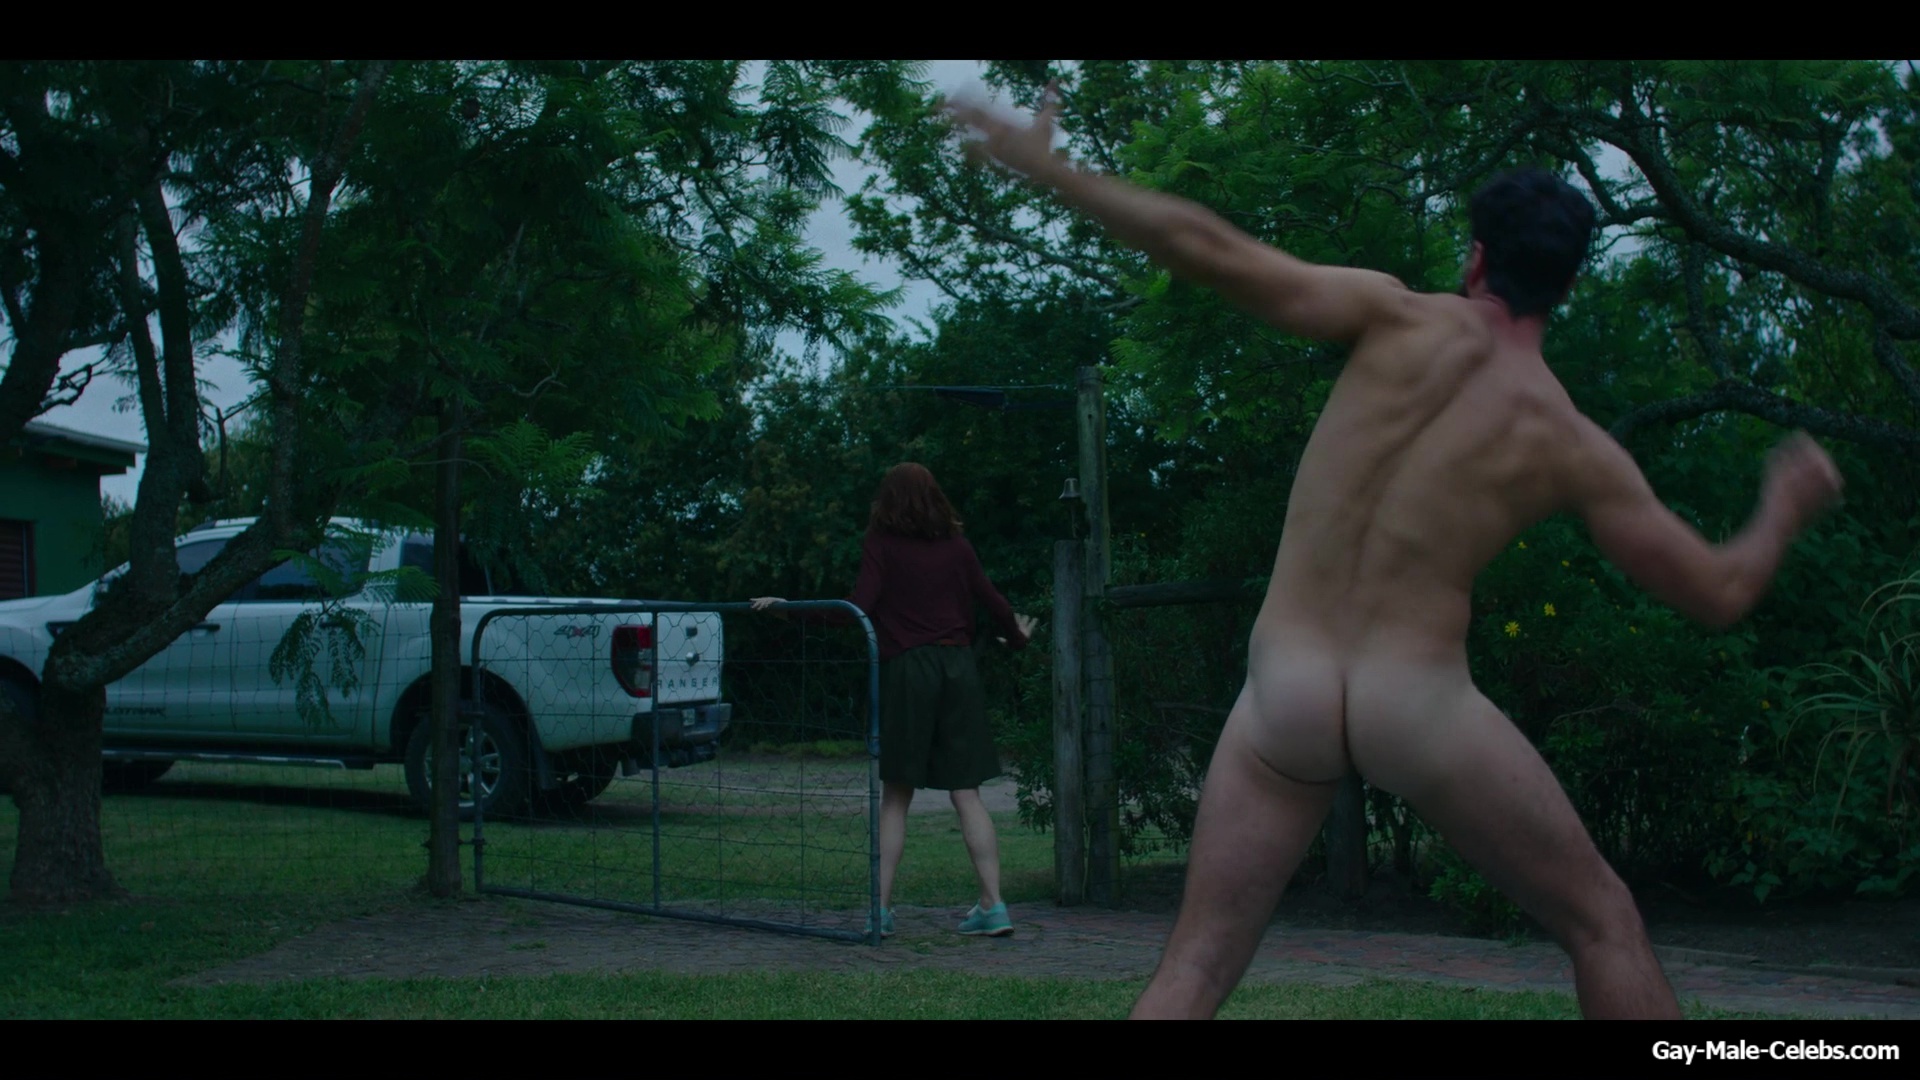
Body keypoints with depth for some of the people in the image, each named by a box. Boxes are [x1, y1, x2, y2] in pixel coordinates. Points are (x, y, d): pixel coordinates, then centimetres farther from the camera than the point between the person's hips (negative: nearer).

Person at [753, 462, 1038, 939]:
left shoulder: (881, 542, 0)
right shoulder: (955, 545, 9)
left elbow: (859, 608, -9)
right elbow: (990, 597, 14)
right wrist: (1018, 636, 33)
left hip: (907, 667, -3)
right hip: (958, 667, 3)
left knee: (895, 796, 5)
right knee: (966, 793, 4)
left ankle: (881, 905, 2)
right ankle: (992, 905, 1)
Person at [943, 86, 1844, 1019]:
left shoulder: (1404, 320, 0)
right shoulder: (1572, 446, 1)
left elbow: (1208, 250, -10)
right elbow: (1716, 593, 6)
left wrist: (1047, 168, -2)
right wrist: (1786, 505, 27)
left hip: (1284, 690, 1)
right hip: (1419, 703, -1)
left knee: (1195, 968, 8)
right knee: (1603, 924, 18)